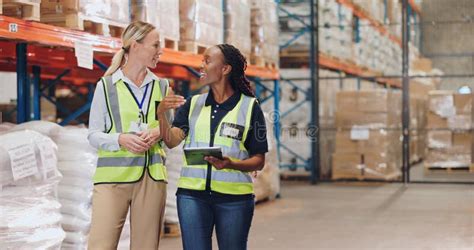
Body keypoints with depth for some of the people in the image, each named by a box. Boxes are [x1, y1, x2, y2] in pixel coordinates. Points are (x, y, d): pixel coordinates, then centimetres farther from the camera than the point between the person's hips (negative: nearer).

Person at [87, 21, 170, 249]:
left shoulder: (161, 86, 11)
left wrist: (159, 133, -5)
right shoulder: (106, 86, 1)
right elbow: (93, 135, 2)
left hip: (152, 177, 3)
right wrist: (121, 139, -16)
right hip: (112, 176, -3)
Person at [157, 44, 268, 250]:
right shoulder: (192, 104, 11)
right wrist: (161, 114, -19)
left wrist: (231, 164, -18)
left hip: (234, 196, -2)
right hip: (192, 194, 3)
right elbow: (172, 141, -2)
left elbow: (259, 161, 0)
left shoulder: (250, 107, 1)